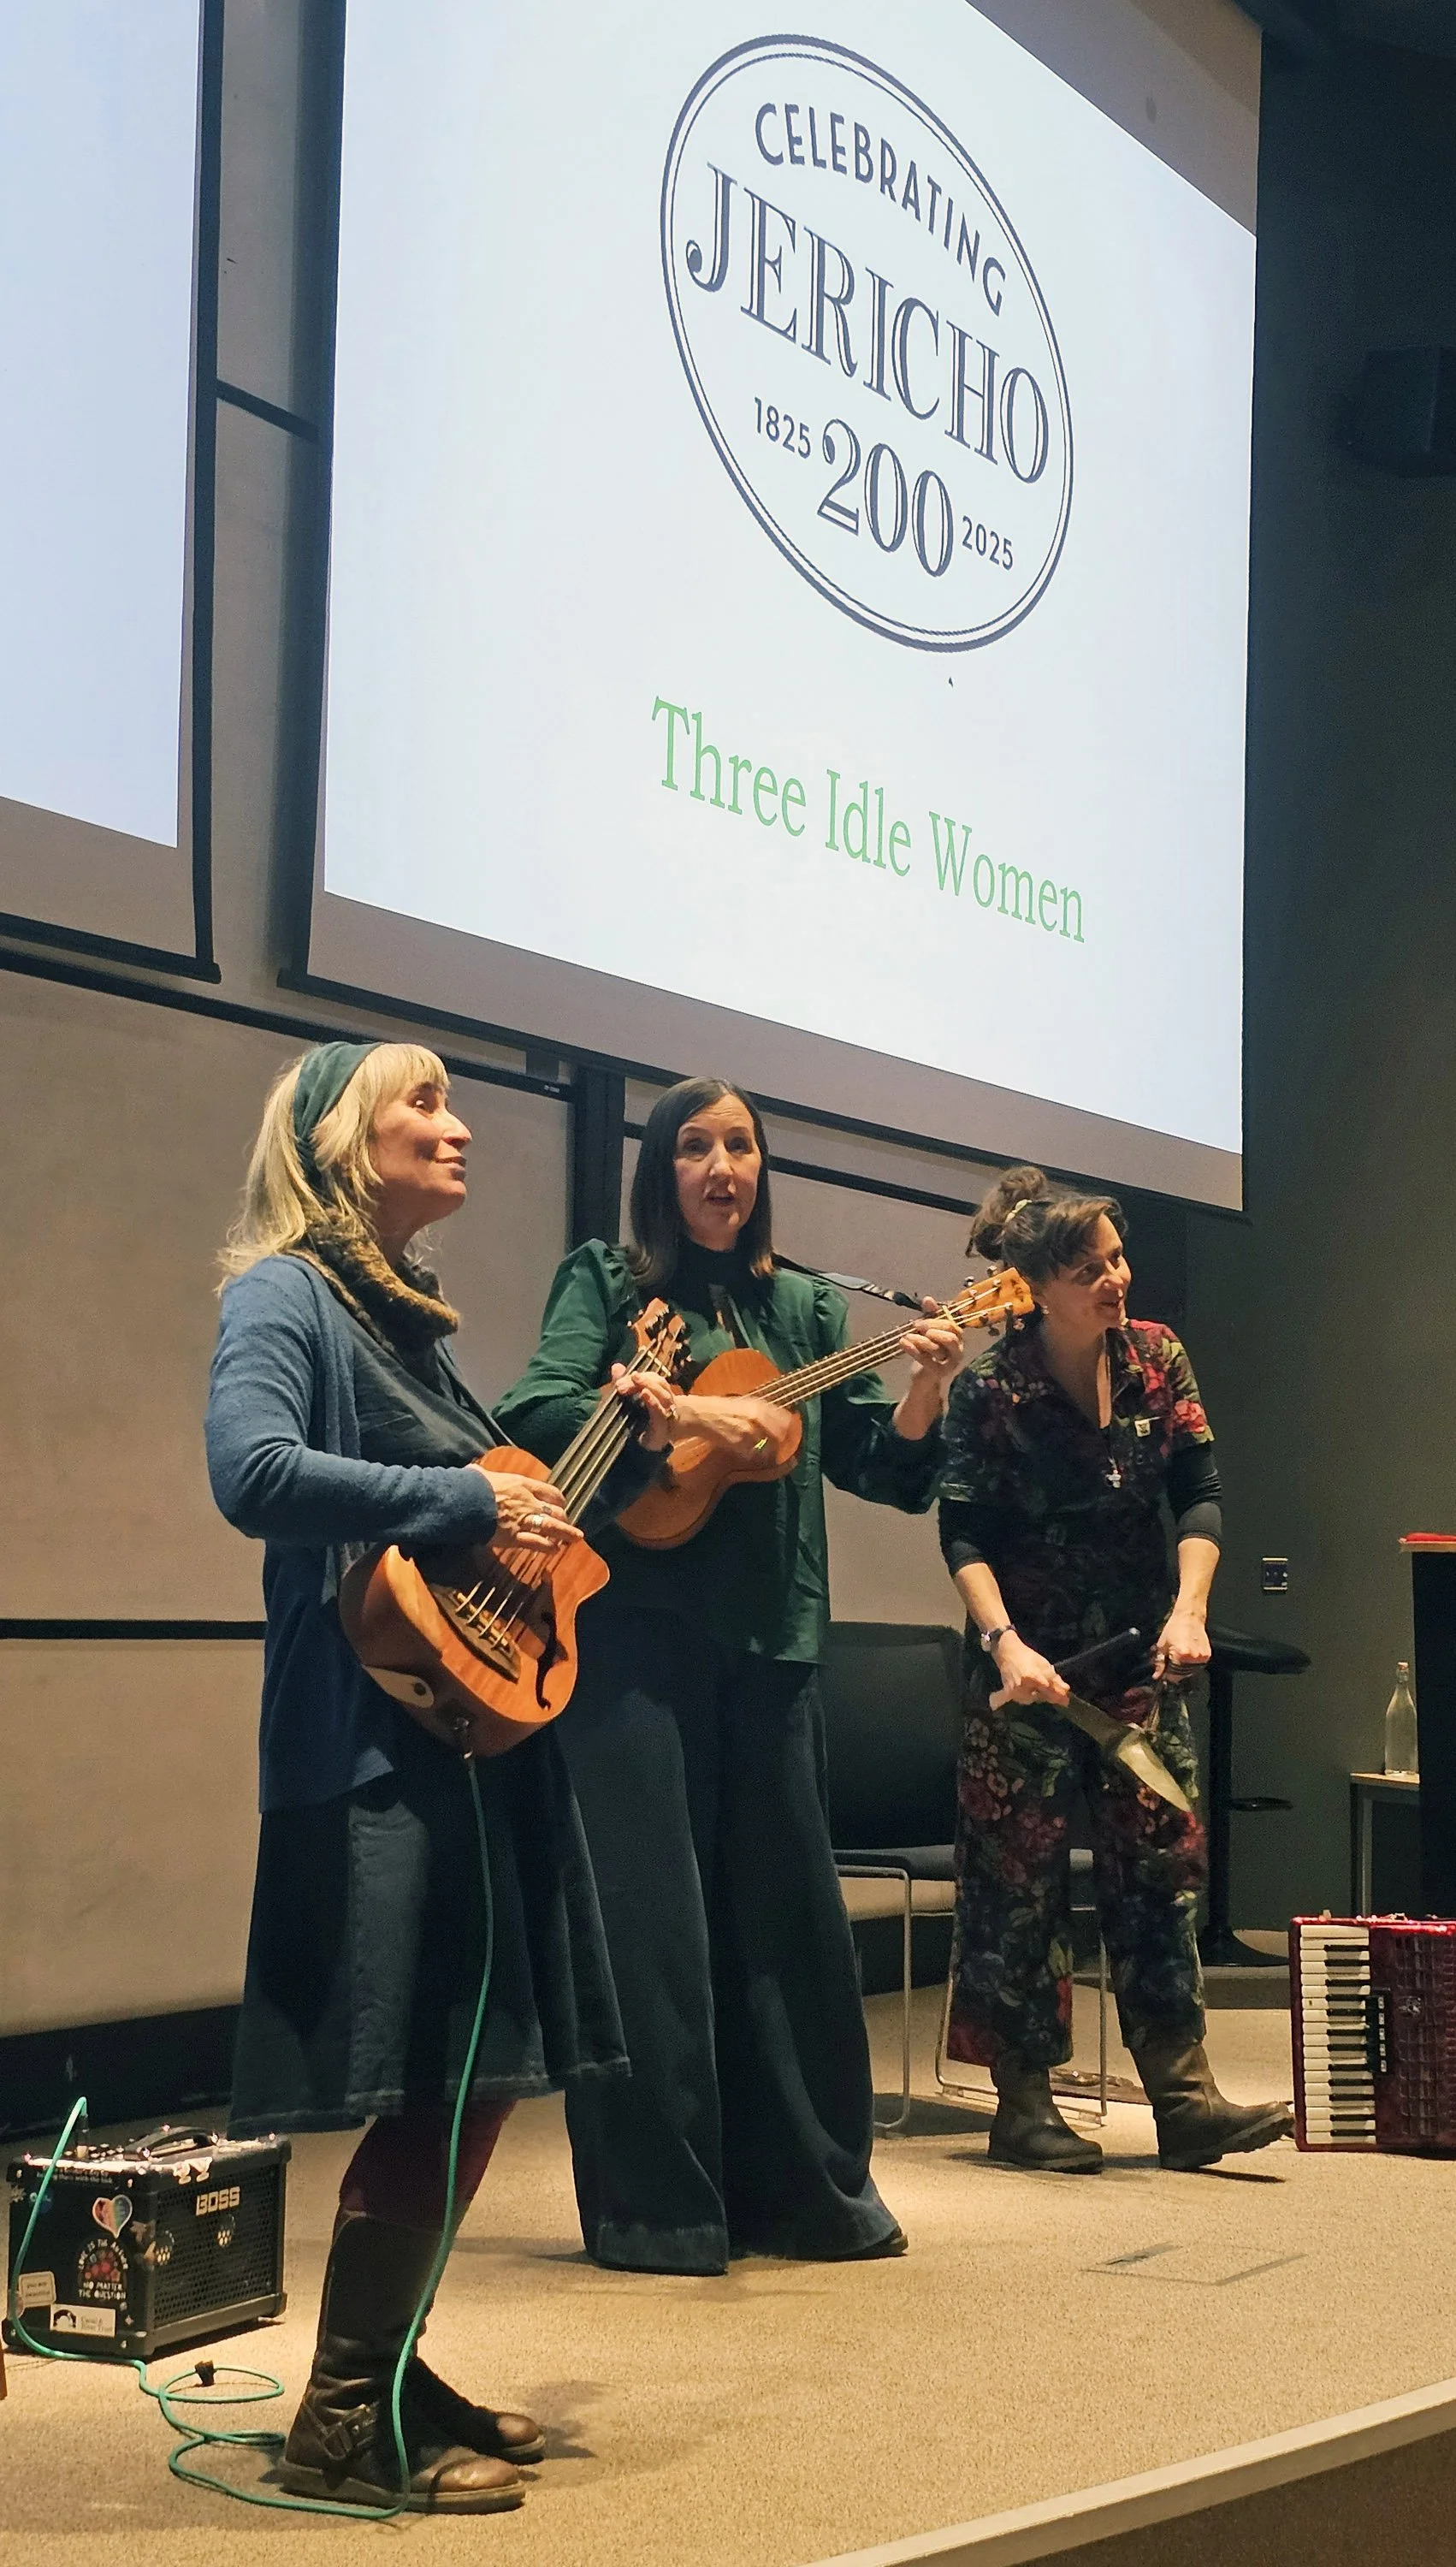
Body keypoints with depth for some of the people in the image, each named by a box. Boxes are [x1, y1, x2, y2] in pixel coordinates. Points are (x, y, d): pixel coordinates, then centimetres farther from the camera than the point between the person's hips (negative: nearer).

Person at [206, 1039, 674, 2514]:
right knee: (434, 2086, -10)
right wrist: (464, 1500, -19)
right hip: (382, 1746, -9)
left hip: (482, 1731, 9)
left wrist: (628, 1449, 17)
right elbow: (254, 1472, -25)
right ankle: (342, 2425, 2)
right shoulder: (287, 1294, -7)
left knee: (478, 2077, 11)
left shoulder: (408, 1315, 20)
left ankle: (384, 2369, 24)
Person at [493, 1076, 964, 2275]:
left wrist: (926, 1388, -8)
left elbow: (884, 1470, 11)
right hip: (635, 1627, -4)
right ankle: (655, 2209, 5)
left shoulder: (806, 1308, 16)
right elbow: (537, 1412, -11)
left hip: (769, 1639, 4)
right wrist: (685, 1414, -20)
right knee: (652, 1909, -4)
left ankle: (806, 2189, 20)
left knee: (788, 1908, 8)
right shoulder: (606, 1281, 5)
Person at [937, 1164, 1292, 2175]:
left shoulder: (1157, 1357, 0)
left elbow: (1200, 1493, -2)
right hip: (1033, 1657, -4)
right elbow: (965, 1535, -14)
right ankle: (1023, 2104, 8)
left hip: (1142, 1649, 4)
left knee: (1164, 1859, 1)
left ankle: (1184, 2094, 3)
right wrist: (1005, 1644, -27)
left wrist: (1189, 1611, -15)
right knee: (1022, 1873, 0)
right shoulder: (990, 1387, -11)